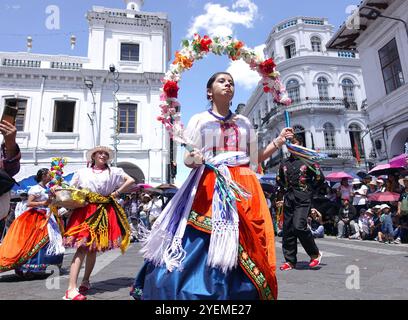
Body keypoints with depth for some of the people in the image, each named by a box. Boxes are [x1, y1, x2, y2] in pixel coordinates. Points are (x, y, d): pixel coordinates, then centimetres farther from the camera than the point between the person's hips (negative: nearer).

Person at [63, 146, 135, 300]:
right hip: (84, 210, -1)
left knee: (93, 248, 8)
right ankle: (71, 289, -13)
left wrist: (116, 193, 1)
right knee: (82, 247, -13)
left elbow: (131, 180, 5)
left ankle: (85, 281, 25)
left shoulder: (113, 171, 10)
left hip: (104, 212, 1)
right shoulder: (82, 172, 12)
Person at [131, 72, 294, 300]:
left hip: (242, 188, 3)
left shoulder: (245, 122, 20)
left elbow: (255, 159, 18)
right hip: (208, 187, -3)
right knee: (198, 245, -11)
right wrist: (192, 160, -19)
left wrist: (279, 141, 9)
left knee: (243, 247, -2)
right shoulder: (199, 120, 11)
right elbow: (189, 160, 4)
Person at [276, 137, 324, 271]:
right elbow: (279, 179, 26)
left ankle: (315, 254, 4)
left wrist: (310, 190, -1)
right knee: (287, 230, 5)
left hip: (303, 199, -5)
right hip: (288, 199, 5)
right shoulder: (284, 163, 13)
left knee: (299, 226, -19)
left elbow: (320, 178, 1)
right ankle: (290, 261, 15)